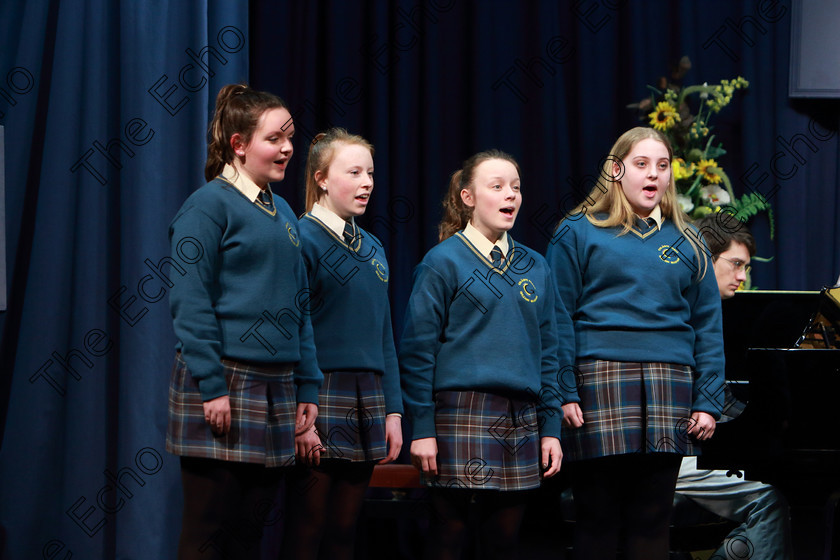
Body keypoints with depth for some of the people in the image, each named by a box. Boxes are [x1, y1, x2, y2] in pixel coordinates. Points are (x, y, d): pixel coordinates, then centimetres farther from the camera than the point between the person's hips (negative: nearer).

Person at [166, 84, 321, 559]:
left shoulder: (283, 212, 15)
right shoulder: (210, 205, -7)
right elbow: (190, 302, -12)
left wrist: (308, 386, 11)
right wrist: (211, 386, -18)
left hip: (276, 389, 7)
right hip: (224, 382, -7)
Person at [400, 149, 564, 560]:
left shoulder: (534, 268, 15)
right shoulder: (443, 261, -1)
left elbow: (547, 352, 17)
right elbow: (418, 349, -4)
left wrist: (551, 428, 10)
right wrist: (422, 429, -10)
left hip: (521, 419, 5)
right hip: (461, 414, -5)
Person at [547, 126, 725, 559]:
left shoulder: (686, 244, 16)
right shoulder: (578, 233, 6)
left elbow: (707, 326, 13)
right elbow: (559, 320, 1)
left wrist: (708, 402, 4)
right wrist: (564, 393, -9)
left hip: (669, 385, 3)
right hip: (601, 378, -3)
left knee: (653, 521, 2)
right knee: (597, 516, -2)